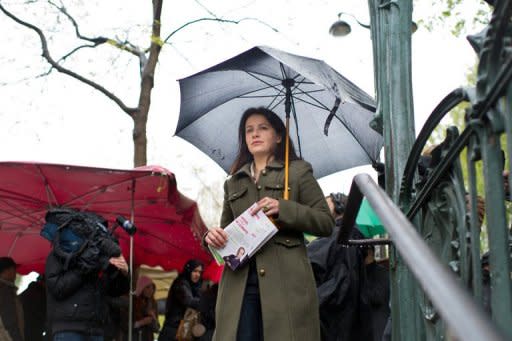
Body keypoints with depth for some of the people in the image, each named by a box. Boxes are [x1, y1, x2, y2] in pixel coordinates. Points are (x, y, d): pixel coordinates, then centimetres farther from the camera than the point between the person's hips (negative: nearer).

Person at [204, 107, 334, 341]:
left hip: (286, 282, -3)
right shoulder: (233, 183, 23)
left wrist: (283, 209, -11)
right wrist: (212, 236, 1)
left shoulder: (298, 171, 11)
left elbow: (326, 223, 3)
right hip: (239, 284, 3)